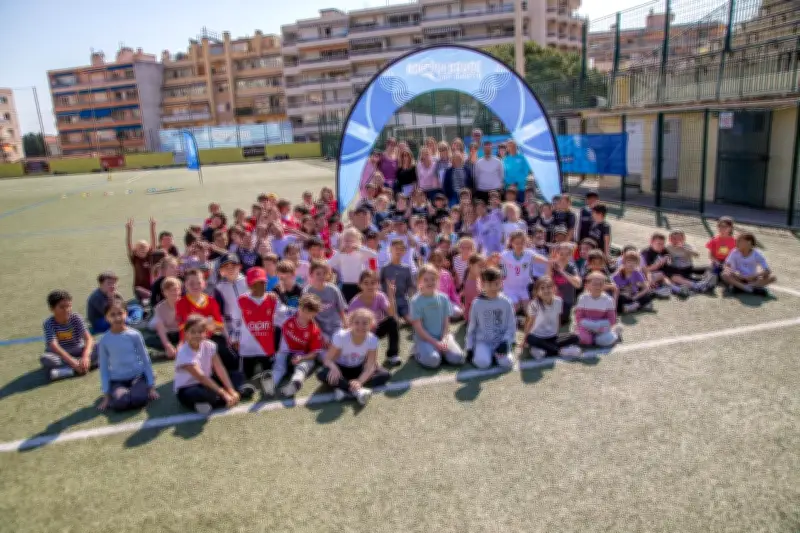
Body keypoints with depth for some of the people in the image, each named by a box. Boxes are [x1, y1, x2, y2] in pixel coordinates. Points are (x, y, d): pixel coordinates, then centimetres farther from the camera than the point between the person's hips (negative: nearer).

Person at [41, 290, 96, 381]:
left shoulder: (76, 318, -10)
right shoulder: (49, 324, -15)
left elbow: (88, 338, -20)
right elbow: (54, 346, -27)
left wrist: (85, 356, -39)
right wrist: (73, 362, -39)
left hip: (77, 352, 2)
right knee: (44, 358, -34)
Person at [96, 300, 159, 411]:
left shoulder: (135, 335, -5)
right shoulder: (104, 341, -4)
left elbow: (146, 361, 1)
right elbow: (103, 368, 2)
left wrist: (151, 387, -2)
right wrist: (106, 395, -1)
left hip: (138, 376, 0)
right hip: (117, 381, 1)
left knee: (138, 399, -31)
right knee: (120, 403, -29)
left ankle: (132, 391, 5)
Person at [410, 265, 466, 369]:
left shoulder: (443, 298, 2)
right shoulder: (416, 301, -10)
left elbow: (446, 322, 3)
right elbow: (418, 328, -11)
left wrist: (444, 340, -13)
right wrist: (435, 343, -16)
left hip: (442, 336, 4)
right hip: (424, 338, -3)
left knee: (458, 358, -20)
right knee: (433, 360, -31)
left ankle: (440, 350, 9)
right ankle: (419, 351, 2)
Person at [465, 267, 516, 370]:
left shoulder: (506, 303, -2)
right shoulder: (477, 303, -2)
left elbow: (511, 326, 1)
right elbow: (471, 327, 6)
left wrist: (506, 342, -14)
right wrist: (469, 347, 3)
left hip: (501, 341, 1)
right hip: (483, 341, -1)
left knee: (507, 363, -25)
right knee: (482, 363, -28)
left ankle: (497, 354, 6)